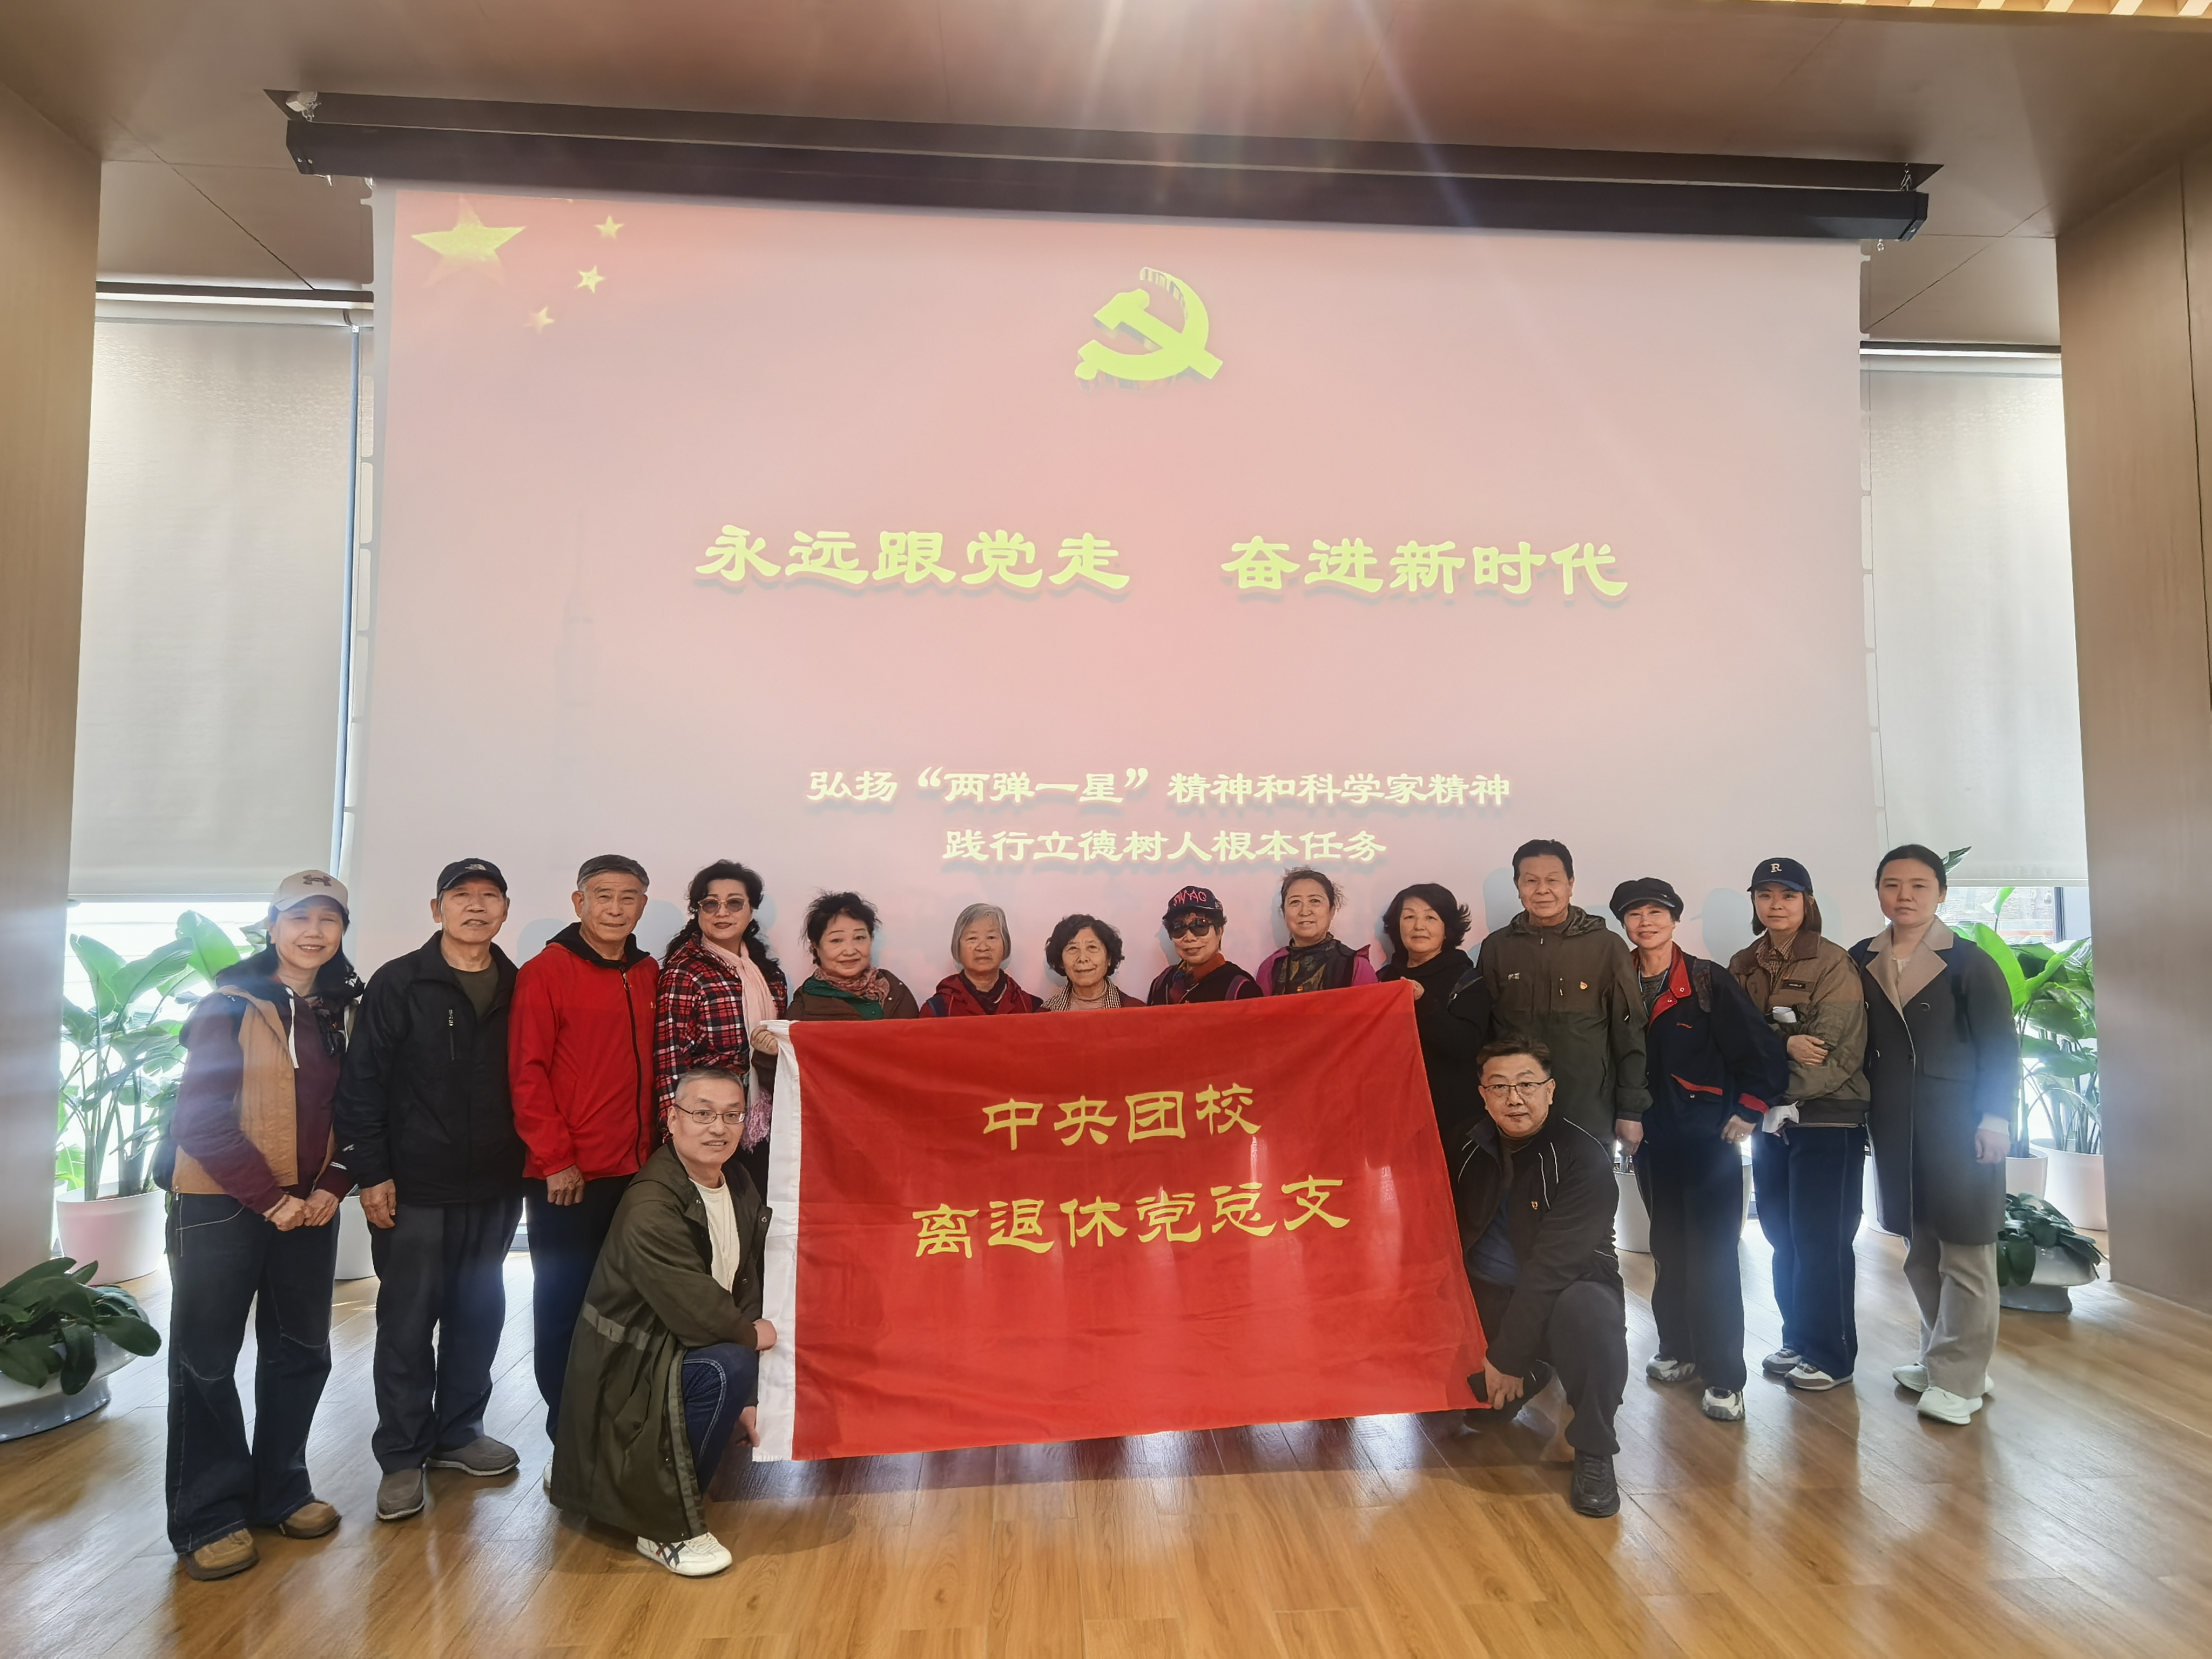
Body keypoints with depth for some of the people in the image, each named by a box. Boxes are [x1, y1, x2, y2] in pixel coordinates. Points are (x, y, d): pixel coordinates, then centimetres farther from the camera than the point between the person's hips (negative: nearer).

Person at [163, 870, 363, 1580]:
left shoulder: (341, 1014, 6)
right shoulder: (230, 1006, -8)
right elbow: (201, 1119, -12)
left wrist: (332, 1187, -7)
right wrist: (268, 1197, -15)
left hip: (309, 1208, 5)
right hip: (221, 1208, -4)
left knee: (301, 1353, 12)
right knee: (206, 1360, 5)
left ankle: (280, 1489, 29)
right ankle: (210, 1518, 19)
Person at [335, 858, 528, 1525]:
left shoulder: (517, 989, 4)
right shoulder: (398, 984, -5)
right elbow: (362, 1083, -6)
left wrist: (526, 1165, 5)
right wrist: (371, 1174, -10)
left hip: (493, 1188, 4)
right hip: (414, 1190, -3)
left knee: (479, 1314, 13)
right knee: (408, 1322, 4)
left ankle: (458, 1432, 30)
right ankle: (402, 1457, 18)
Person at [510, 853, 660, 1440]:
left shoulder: (648, 975, 11)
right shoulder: (545, 972, -5)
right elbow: (527, 1073, -9)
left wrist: (652, 1149, 9)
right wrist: (556, 1159, -11)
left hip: (636, 1172, 5)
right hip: (566, 1179, -5)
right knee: (565, 1304, 6)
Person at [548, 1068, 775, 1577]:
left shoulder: (740, 1189, 1)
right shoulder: (650, 1209, -25)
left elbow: (745, 1291, 2)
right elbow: (696, 1314, -28)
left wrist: (744, 1400, 0)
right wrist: (750, 1334, -9)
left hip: (684, 1354, 9)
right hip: (631, 1373, -9)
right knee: (730, 1367, -29)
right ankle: (669, 1529, -11)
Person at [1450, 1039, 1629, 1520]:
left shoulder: (1584, 1160, -20)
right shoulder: (1470, 1147, -3)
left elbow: (1553, 1266, -24)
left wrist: (1508, 1356, -24)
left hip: (1565, 1290, -5)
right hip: (1484, 1296, 6)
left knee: (1588, 1311, -37)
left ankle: (1593, 1453, -15)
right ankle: (1534, 1374, 24)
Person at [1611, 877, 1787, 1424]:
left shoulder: (1708, 981, -9)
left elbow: (1762, 1052, -8)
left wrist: (1745, 1114, -8)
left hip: (1708, 1139, -4)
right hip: (1652, 1142, 4)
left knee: (1713, 1256, -2)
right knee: (1668, 1251, 15)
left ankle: (1723, 1377, 6)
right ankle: (1678, 1350, 29)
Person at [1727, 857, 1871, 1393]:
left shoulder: (1834, 963, -8)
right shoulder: (1744, 966, 9)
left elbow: (1837, 1050, -14)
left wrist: (1780, 1097, -16)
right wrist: (1784, 1044, -18)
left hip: (1827, 1118, -5)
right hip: (1770, 1119, 5)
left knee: (1819, 1239, 0)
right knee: (1782, 1235, 11)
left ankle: (1831, 1354, 15)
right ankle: (1798, 1340, 26)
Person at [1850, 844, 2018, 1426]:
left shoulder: (1968, 962, -7)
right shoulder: (1861, 962, 5)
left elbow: (2001, 1046, -7)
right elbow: (1855, 1039, 10)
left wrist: (1995, 1118, -13)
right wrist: (1861, 1112, 7)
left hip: (1957, 1126, -4)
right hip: (1896, 1130, 5)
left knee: (1964, 1253, 1)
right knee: (1921, 1252, 14)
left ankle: (1959, 1380, 10)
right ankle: (1940, 1357, 29)